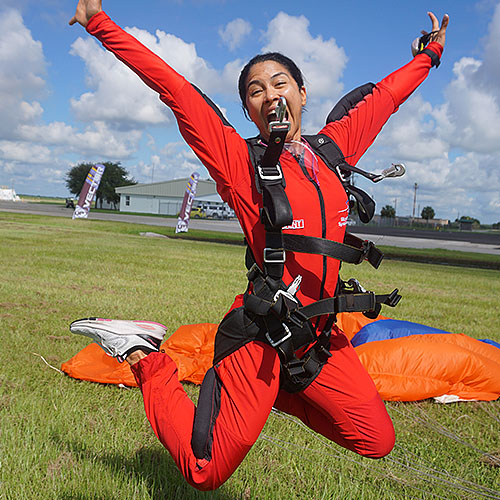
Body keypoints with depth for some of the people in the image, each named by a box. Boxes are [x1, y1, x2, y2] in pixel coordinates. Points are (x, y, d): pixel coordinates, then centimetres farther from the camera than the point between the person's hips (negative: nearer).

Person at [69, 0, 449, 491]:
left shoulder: (334, 148, 6)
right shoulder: (240, 160, -8)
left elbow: (384, 96, 20)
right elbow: (173, 87, -9)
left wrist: (429, 54, 34)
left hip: (320, 337, 6)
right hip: (259, 338, -5)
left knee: (378, 442, 11)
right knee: (206, 474, -2)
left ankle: (277, 392, 27)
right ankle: (145, 357, 15)